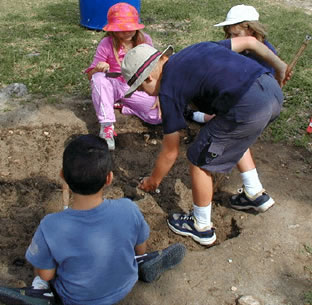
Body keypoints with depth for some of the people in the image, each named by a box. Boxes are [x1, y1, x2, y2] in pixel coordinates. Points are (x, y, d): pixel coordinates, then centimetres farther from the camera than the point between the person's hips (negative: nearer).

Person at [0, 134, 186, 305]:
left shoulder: (50, 228, -34)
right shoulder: (129, 209, -29)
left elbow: (45, 275, -16)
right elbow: (141, 250, -9)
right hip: (125, 287, 2)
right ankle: (143, 265, 10)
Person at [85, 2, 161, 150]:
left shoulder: (144, 40, -8)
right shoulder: (106, 44, -14)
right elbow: (91, 75, -10)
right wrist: (98, 69, -35)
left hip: (138, 89, 2)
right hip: (114, 87, -2)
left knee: (160, 115, -22)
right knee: (99, 78, -36)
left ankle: (122, 106, 0)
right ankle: (106, 126, -29)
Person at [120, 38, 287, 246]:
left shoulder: (169, 90, 3)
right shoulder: (196, 49, 22)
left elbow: (170, 152, 9)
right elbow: (249, 41, 21)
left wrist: (153, 181, 26)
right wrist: (279, 66, 30)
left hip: (249, 107, -9)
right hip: (273, 88, 9)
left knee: (200, 161, 11)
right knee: (234, 138, 34)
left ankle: (202, 227, 27)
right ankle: (256, 195, 42)